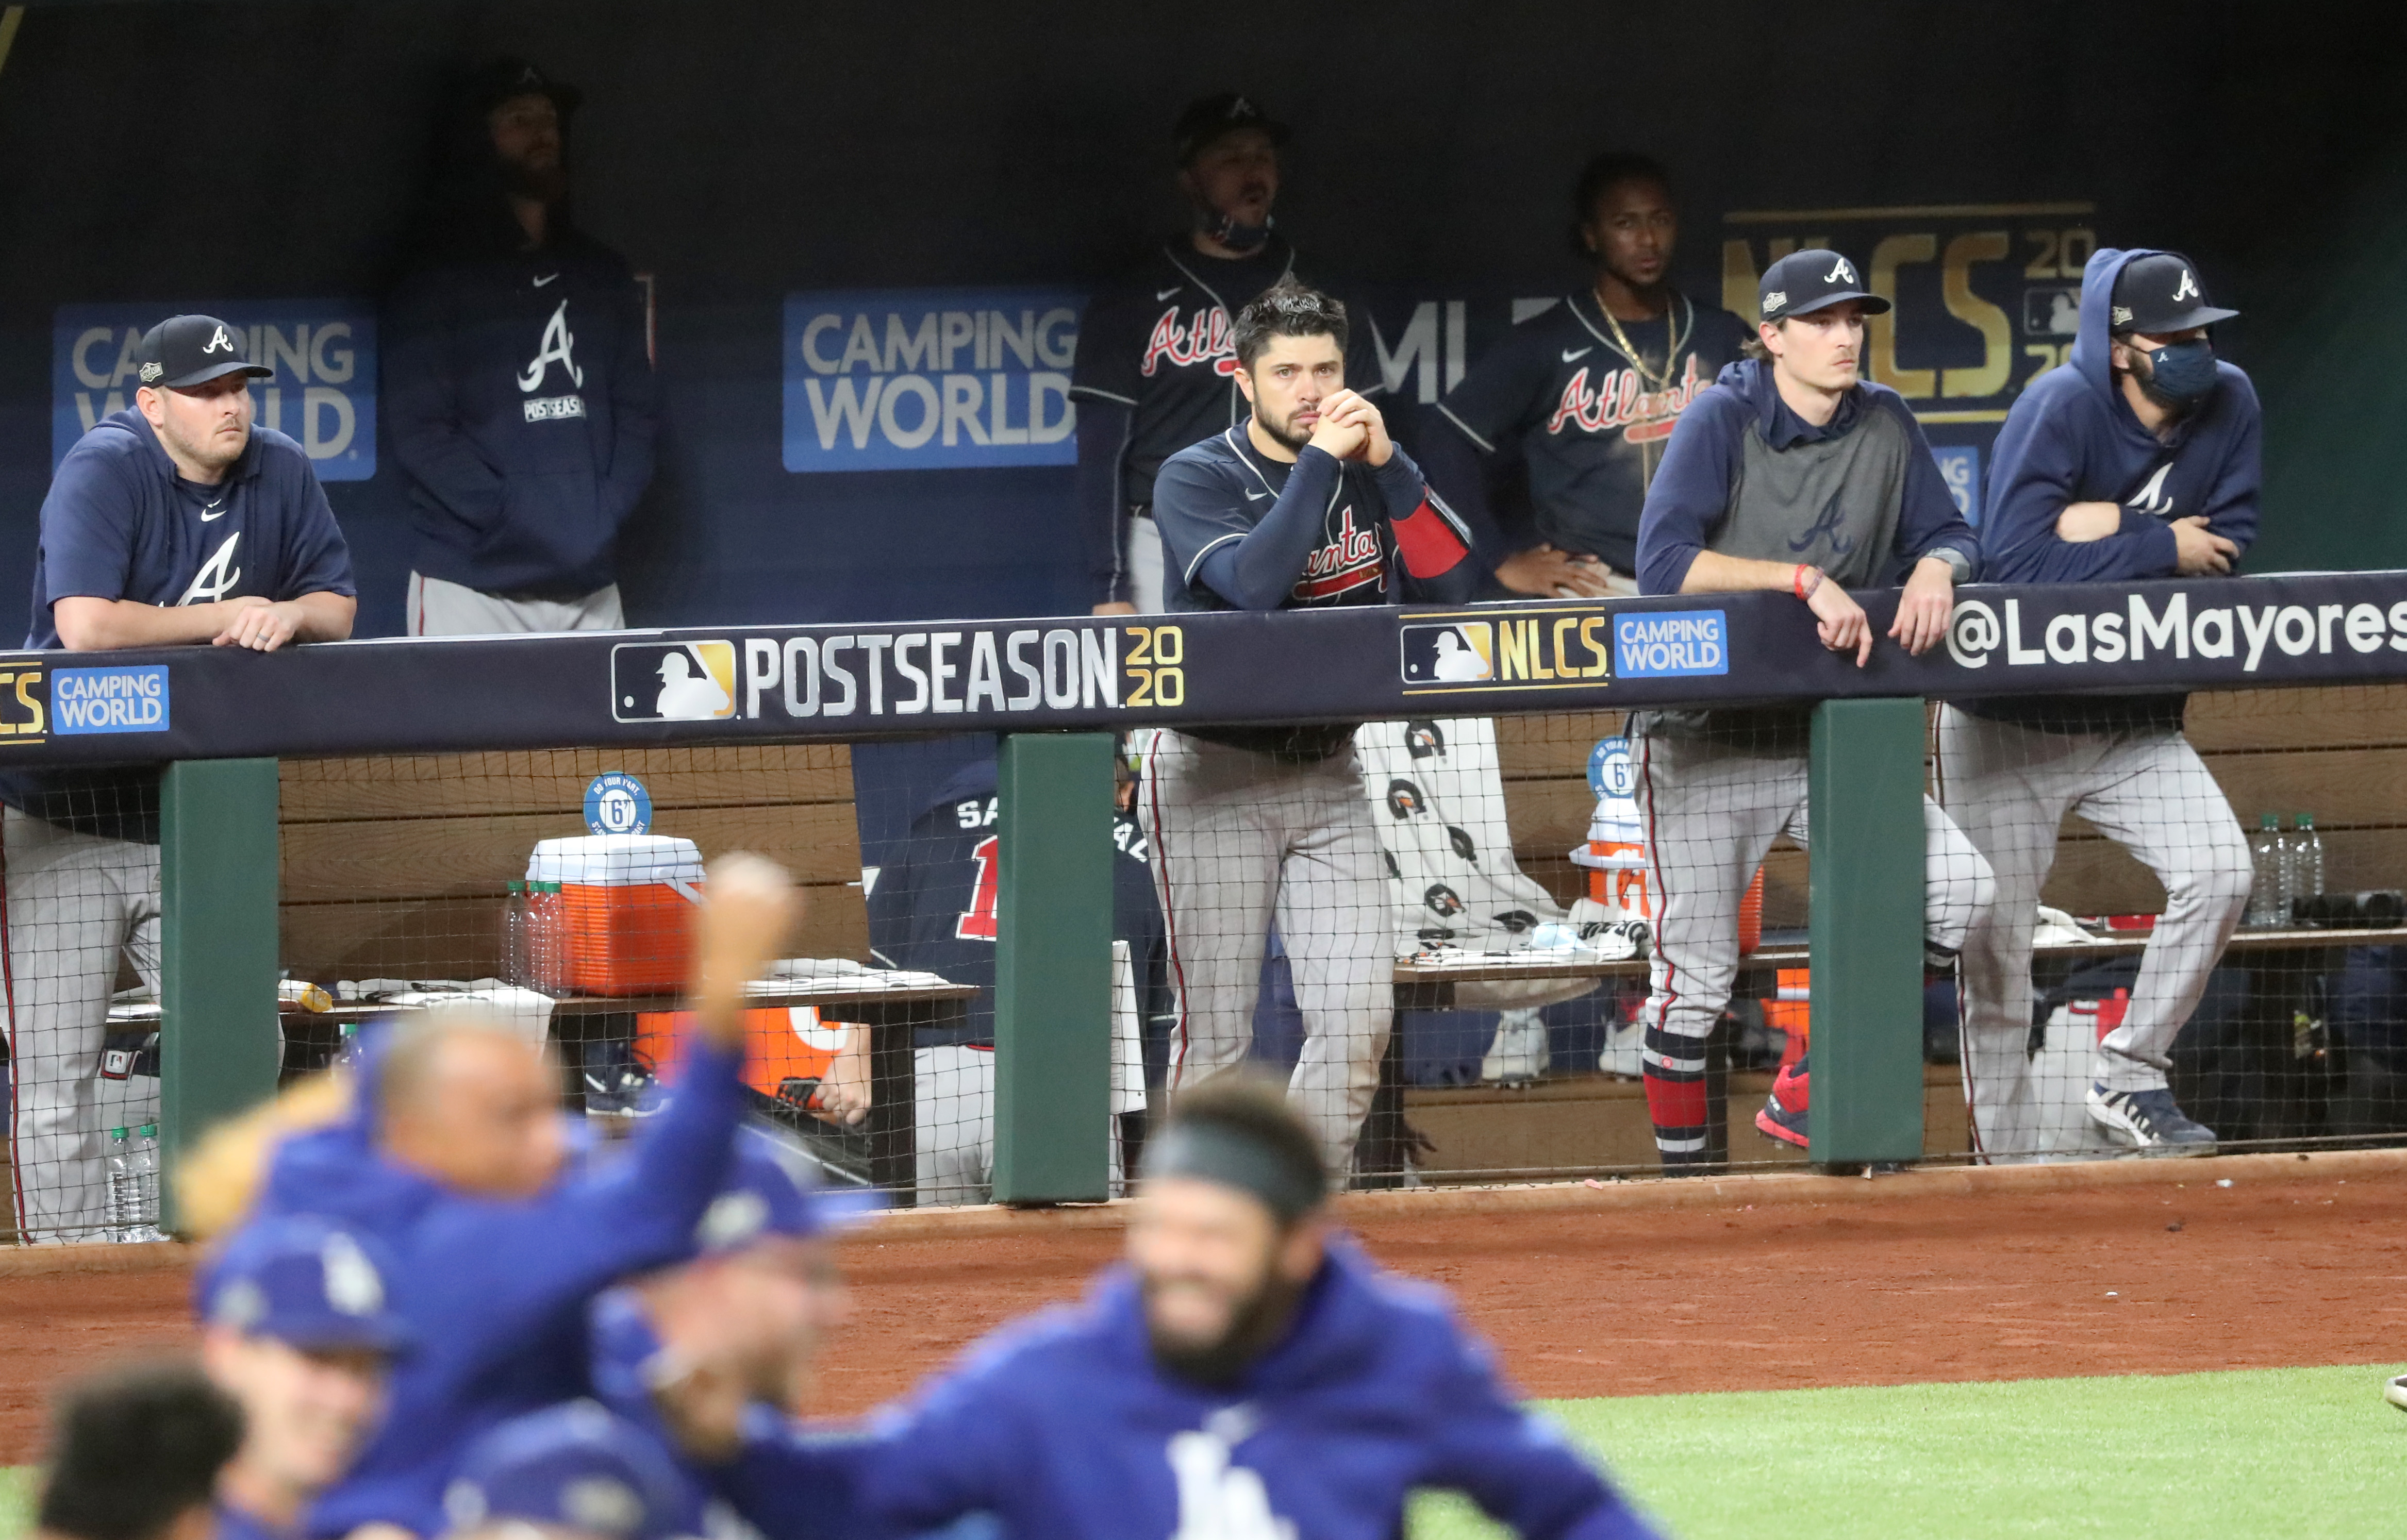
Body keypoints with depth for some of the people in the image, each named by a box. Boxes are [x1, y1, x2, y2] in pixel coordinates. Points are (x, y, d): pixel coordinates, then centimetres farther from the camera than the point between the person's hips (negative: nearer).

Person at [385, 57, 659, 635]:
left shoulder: (603, 276, 17)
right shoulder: (438, 280, 3)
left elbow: (638, 411, 14)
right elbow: (419, 430, -5)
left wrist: (605, 517, -2)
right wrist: (513, 518, -14)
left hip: (589, 585, 4)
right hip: (475, 582, -4)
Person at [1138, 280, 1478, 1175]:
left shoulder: (1370, 474, 6)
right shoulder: (1199, 479, -8)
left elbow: (1447, 586, -7)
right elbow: (1254, 583, -26)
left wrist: (1386, 465, -15)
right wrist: (1320, 459, -23)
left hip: (1327, 772, 4)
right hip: (1211, 773, -4)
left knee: (1359, 1017, -5)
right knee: (1216, 1030, -7)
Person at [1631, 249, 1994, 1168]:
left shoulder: (1884, 426, 4)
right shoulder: (1722, 422, -12)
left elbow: (1949, 535, 7)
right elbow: (1663, 563, -23)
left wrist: (1933, 567, -17)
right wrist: (1806, 580, -30)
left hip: (1827, 736, 5)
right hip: (1704, 738, -5)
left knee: (1956, 883, -10)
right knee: (1696, 972, -5)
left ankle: (1809, 1094, 1)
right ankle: (1680, 1173, 12)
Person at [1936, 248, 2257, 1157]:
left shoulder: (2228, 407, -5)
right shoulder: (2061, 410, -21)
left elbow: (2229, 548, -10)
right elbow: (2014, 562, -30)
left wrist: (2115, 530, -23)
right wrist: (2160, 548, -25)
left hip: (2134, 723, 4)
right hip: (2007, 729, -4)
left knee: (2219, 870, -16)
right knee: (1997, 947, -4)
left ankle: (2128, 1080, -1)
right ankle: (2006, 1162, 7)